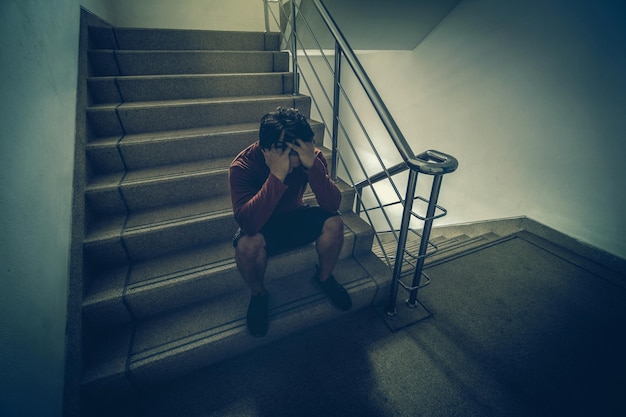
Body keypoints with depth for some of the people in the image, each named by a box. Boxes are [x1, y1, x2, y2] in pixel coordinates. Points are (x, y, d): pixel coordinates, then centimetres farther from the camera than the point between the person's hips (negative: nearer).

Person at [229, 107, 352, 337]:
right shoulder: (242, 166, -28)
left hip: (295, 218, 3)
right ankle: (258, 293, -1)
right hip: (260, 227, -2)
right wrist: (276, 176, -49)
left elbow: (332, 206, -29)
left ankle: (324, 276, 6)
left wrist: (313, 165, -42)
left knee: (334, 222, -24)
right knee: (248, 244, -36)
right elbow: (248, 224, -41)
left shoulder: (312, 156, -20)